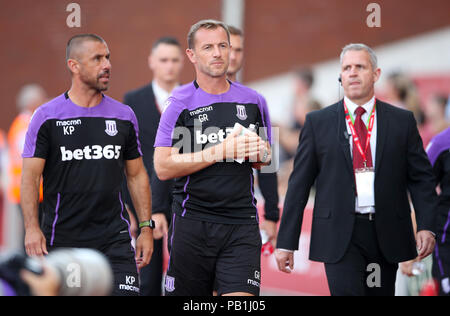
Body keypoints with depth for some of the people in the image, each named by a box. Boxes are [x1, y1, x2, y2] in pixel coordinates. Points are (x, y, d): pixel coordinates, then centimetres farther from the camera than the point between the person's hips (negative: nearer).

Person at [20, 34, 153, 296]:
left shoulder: (124, 116, 8)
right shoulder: (48, 117, -2)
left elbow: (137, 175, 15)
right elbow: (30, 176, -4)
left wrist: (146, 227, 8)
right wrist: (32, 228, -16)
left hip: (114, 238, 2)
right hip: (61, 240, -2)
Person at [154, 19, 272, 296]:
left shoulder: (253, 101, 10)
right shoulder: (180, 103, -2)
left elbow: (266, 156, 24)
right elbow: (163, 167, -9)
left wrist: (260, 154, -1)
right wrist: (220, 151, -15)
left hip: (242, 224, 2)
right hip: (193, 224, -2)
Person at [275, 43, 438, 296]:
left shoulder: (402, 121, 8)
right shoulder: (318, 122, 6)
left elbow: (422, 178, 7)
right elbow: (299, 183, 5)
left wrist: (426, 226, -7)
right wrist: (286, 242, 1)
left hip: (386, 236, 2)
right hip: (340, 236, -2)